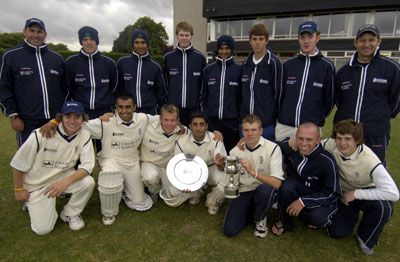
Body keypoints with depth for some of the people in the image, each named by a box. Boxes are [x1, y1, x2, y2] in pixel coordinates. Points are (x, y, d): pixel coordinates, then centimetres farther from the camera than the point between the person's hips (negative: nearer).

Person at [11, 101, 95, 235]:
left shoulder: (84, 135, -15)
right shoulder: (41, 135, -24)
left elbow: (87, 165, -19)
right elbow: (18, 164, -11)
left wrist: (66, 181, -34)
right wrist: (18, 189, -1)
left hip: (64, 175, 2)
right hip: (37, 184, -2)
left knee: (88, 182, -27)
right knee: (43, 229, -7)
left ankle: (70, 213, 2)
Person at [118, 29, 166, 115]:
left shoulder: (155, 66, 4)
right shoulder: (123, 62, 3)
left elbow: (161, 91, 10)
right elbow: (118, 86, 11)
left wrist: (161, 112, 7)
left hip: (150, 110, 0)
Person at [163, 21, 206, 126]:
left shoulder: (200, 57, 5)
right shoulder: (168, 57, 6)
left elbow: (203, 85, 9)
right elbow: (164, 84, 10)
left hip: (193, 109, 0)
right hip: (173, 108, 1)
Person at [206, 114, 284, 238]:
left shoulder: (272, 148, -13)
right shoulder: (236, 151, 1)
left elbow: (276, 183, -23)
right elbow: (228, 179, 11)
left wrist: (253, 171, -35)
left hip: (265, 189, -2)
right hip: (243, 191, 3)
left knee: (265, 190, -39)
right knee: (229, 231, -13)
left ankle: (260, 218, -3)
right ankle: (252, 212, 19)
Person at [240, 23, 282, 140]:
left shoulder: (274, 63, -8)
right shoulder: (245, 64, 10)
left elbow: (278, 93, -5)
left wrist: (274, 116, -2)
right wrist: (242, 115, 14)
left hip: (267, 124, -5)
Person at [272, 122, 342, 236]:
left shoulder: (327, 161, -26)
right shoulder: (289, 146, -16)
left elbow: (333, 193, -18)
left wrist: (303, 201, -24)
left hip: (321, 197, -2)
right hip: (297, 186, 3)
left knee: (318, 218, -33)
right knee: (286, 187, -32)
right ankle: (284, 221, -3)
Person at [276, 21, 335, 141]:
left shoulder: (327, 66, 1)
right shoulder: (288, 65, 8)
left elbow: (330, 99, 6)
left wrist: (318, 118, 10)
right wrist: (281, 115, 12)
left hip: (312, 128, -2)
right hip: (284, 127, 3)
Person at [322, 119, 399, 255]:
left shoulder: (369, 161, -33)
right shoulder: (331, 145, -24)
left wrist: (355, 194, -31)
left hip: (366, 193, -2)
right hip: (344, 194, 2)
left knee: (384, 207, -36)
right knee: (336, 232, -10)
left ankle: (365, 238, -4)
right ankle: (352, 215, 26)